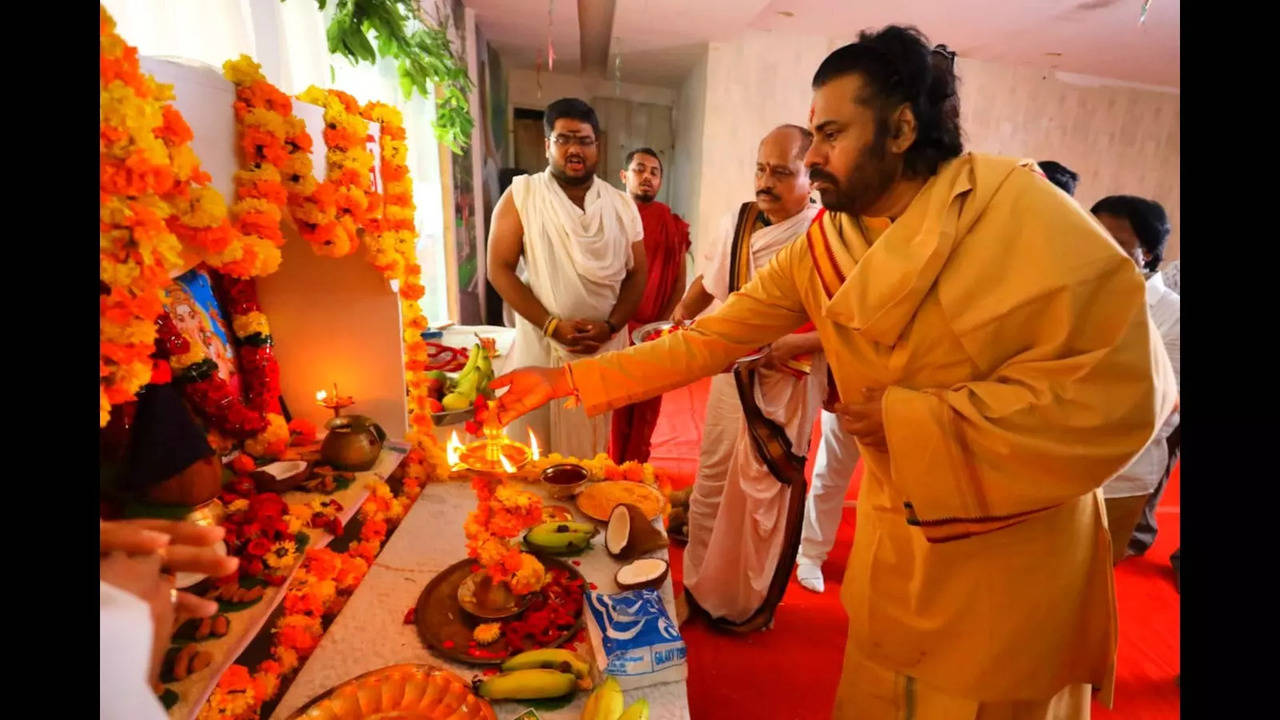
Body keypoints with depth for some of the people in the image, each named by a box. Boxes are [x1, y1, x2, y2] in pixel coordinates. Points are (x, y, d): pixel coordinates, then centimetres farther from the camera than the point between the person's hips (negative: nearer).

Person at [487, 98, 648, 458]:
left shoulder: (622, 206, 6)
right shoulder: (521, 196, -1)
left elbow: (637, 273, 7)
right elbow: (499, 269, -5)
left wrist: (610, 325, -10)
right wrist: (552, 325, -14)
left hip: (605, 347, 2)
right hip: (540, 344, -2)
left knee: (592, 450, 12)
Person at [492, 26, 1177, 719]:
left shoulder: (1015, 208, -17)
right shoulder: (817, 250, -4)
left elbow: (1125, 381, -20)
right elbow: (710, 339, -5)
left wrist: (907, 420, -22)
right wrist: (565, 380, -8)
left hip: (1012, 549, -3)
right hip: (896, 534, 4)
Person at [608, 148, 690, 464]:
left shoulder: (674, 226, 8)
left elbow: (679, 282, 6)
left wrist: (662, 325, -6)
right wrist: (620, 325, -10)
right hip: (616, 329, -2)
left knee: (647, 406, 9)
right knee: (616, 405, 2)